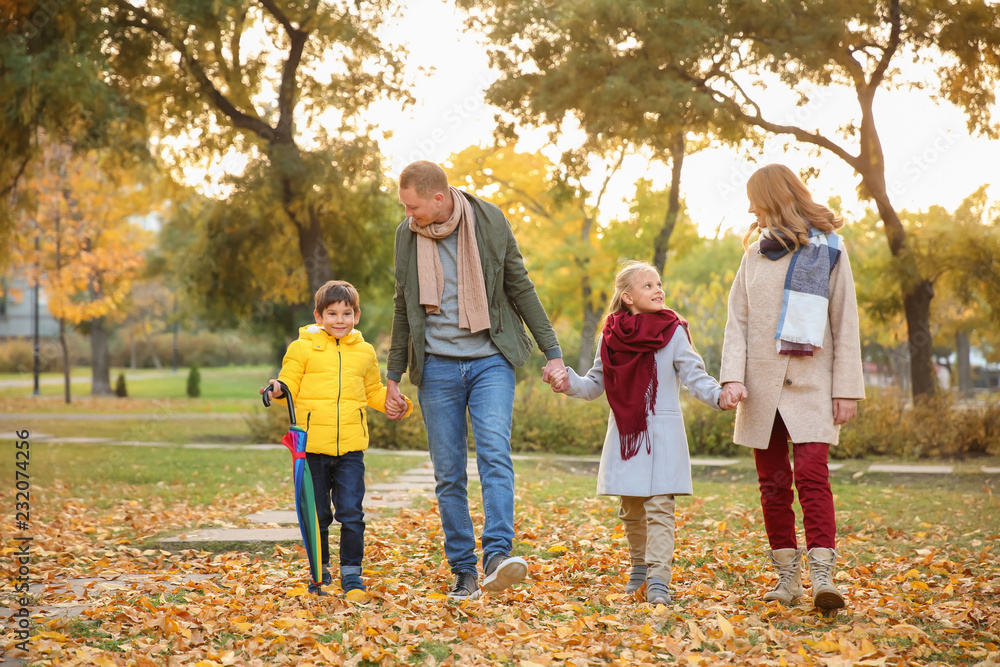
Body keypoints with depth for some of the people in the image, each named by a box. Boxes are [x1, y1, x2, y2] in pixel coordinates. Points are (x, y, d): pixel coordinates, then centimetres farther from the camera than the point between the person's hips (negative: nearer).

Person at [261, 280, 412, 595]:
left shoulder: (364, 352, 13)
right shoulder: (303, 348, 3)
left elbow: (373, 391, 26)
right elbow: (291, 387, 4)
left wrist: (393, 403, 9)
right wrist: (279, 389, -18)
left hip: (351, 447, 2)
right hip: (312, 445, -1)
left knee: (351, 512, -4)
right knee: (317, 514, 7)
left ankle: (351, 572, 6)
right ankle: (320, 568, 23)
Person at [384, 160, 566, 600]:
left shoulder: (490, 222, -4)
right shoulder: (407, 234, 3)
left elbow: (521, 289, 3)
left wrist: (552, 352, 1)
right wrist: (394, 375, 14)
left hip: (490, 361, -2)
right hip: (437, 365, 2)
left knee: (494, 453, -21)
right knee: (448, 474, 1)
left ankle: (497, 556, -27)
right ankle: (463, 571, 9)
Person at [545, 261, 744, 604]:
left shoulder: (673, 332, -3)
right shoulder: (611, 336, 3)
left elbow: (694, 376, -6)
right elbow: (596, 384, 10)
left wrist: (718, 395, -24)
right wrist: (570, 382, -8)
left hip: (662, 432, -3)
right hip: (624, 432, 3)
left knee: (659, 507, -8)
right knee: (630, 508, 12)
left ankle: (658, 579, -9)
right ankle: (639, 561, 33)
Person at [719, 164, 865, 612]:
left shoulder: (828, 251, 1)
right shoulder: (755, 253, 12)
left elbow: (845, 324, 0)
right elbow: (738, 320, 8)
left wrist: (847, 388, -7)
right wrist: (732, 374, -7)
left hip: (811, 387, -4)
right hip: (761, 388, 4)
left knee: (812, 474, -17)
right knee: (773, 483, 5)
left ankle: (823, 575, -19)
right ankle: (787, 576, 12)